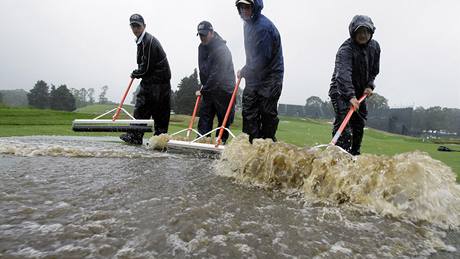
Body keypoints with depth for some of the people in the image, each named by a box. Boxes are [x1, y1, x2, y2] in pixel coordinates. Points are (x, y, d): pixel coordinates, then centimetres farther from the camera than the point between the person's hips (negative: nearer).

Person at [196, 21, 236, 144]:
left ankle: (220, 142, 11)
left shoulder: (222, 49, -21)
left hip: (224, 89, -7)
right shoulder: (202, 47, 7)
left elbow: (217, 75, -24)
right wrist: (203, 88, 11)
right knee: (204, 116, 2)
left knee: (224, 119, 2)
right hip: (208, 90, 8)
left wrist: (204, 90, -18)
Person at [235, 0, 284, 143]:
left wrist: (244, 72, -7)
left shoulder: (264, 27, -19)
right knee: (249, 115, 6)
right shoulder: (248, 24, 12)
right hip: (253, 78, 9)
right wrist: (245, 71, 8)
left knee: (268, 115, 2)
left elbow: (261, 60, -21)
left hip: (270, 79, -8)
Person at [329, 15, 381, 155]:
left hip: (360, 92, 7)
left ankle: (354, 155, 25)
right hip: (341, 91, -7)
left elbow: (374, 70, 14)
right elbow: (343, 74, -38)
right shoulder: (346, 49, -23)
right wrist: (351, 96, -51)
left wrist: (369, 86, -4)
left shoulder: (375, 46, 1)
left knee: (359, 125, 11)